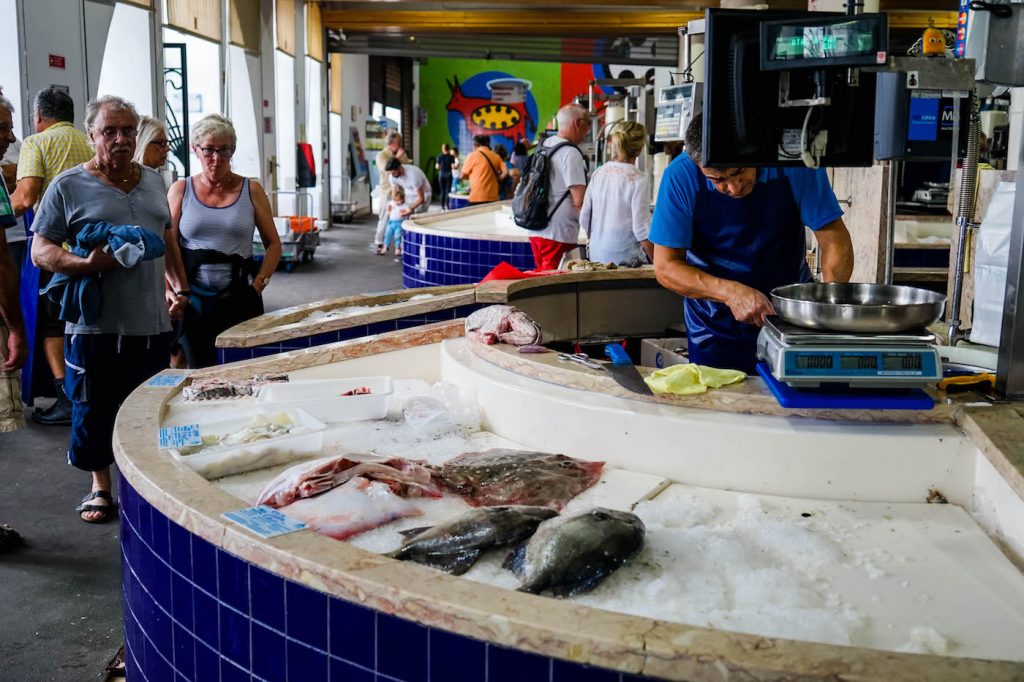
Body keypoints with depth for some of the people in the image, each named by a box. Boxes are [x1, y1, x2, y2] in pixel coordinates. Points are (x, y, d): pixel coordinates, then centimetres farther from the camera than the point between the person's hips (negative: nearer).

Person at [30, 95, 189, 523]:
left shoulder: (152, 181, 13)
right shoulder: (68, 187, -3)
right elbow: (40, 252, -5)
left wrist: (180, 288, 13)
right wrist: (87, 265, -21)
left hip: (151, 323, 4)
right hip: (96, 325, -4)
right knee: (95, 411, 6)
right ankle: (100, 487, 25)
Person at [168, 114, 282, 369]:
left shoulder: (251, 190, 6)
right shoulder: (180, 190, 7)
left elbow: (273, 244, 9)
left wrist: (258, 285, -3)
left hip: (240, 302, 0)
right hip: (194, 302, 0)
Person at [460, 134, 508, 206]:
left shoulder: (473, 155, 0)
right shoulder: (496, 156, 11)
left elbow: (464, 175, 7)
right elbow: (505, 172, 3)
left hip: (477, 197, -5)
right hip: (493, 197, 5)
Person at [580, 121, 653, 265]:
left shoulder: (598, 174, 4)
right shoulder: (638, 180, -12)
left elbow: (584, 220, 10)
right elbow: (641, 229, -14)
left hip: (597, 255, 6)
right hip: (626, 257, -6)